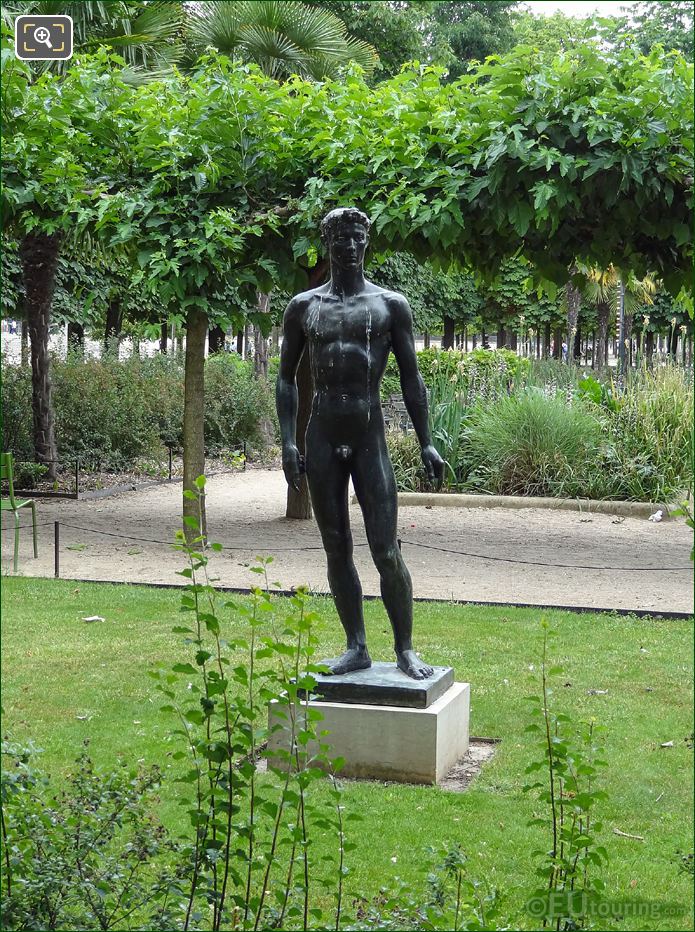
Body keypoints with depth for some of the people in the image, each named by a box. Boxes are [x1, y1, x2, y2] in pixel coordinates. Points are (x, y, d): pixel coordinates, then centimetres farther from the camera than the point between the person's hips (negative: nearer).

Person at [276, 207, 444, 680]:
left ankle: (405, 649, 6)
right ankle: (357, 648, 14)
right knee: (337, 549, 5)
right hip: (322, 439, 2)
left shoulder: (391, 305, 4)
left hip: (371, 436, -2)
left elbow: (411, 378, 6)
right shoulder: (304, 306, 8)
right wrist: (288, 441, -1)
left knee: (386, 551, -6)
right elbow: (287, 378, 11)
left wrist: (427, 444, -1)